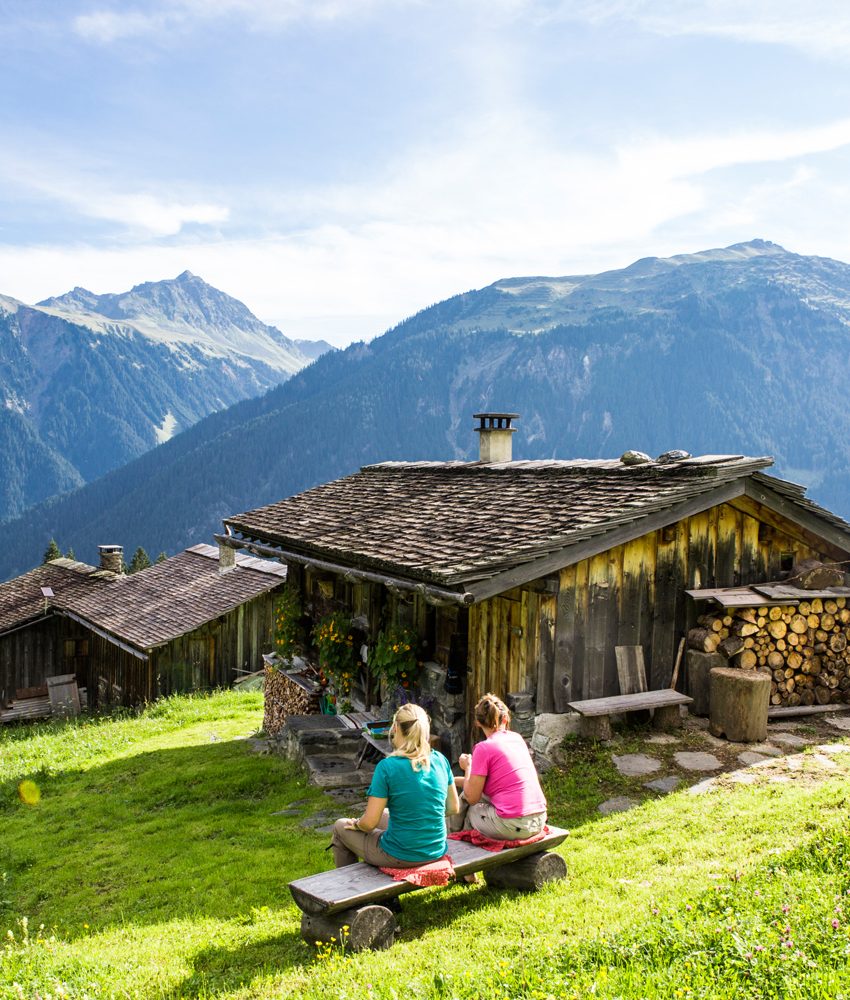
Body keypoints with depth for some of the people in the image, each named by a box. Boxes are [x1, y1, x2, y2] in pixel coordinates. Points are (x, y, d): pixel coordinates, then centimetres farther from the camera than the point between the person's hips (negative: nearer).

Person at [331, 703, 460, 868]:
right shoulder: (440, 760, -5)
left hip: (400, 857, -5)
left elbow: (369, 823, -16)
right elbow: (454, 807, 5)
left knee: (340, 827, 20)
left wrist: (357, 824, 5)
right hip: (436, 852, 6)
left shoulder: (387, 766, -19)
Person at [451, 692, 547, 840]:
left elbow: (472, 798, -4)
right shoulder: (517, 738, 12)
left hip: (512, 827, -7)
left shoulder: (484, 748, -9)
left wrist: (467, 767, 11)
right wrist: (455, 780, 28)